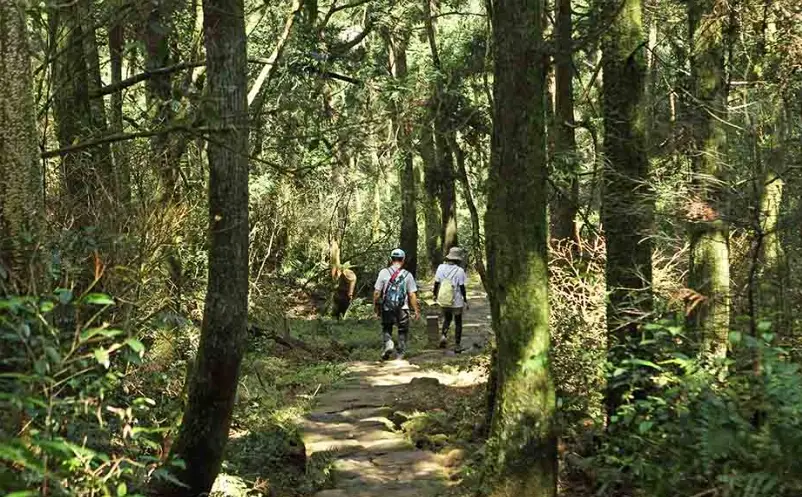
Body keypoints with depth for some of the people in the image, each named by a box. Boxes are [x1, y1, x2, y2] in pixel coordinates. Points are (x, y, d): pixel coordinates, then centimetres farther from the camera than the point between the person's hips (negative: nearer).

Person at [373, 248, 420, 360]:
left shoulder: (384, 272, -4)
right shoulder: (408, 275, -3)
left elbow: (377, 292, -4)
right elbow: (412, 295, -3)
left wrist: (376, 307, 8)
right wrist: (416, 310, 4)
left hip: (387, 309, 0)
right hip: (402, 309, 0)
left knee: (386, 329, 19)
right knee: (402, 331, 13)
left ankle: (388, 343, -8)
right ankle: (400, 355, 11)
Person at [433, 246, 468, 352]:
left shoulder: (441, 267, -4)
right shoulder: (459, 271, -15)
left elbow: (436, 283, 3)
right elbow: (462, 287, -12)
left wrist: (435, 294, 19)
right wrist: (465, 300, -2)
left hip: (443, 301, 3)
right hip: (456, 302, -3)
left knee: (447, 319, 25)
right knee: (458, 323, 13)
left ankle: (443, 335, 0)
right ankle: (457, 345, 14)